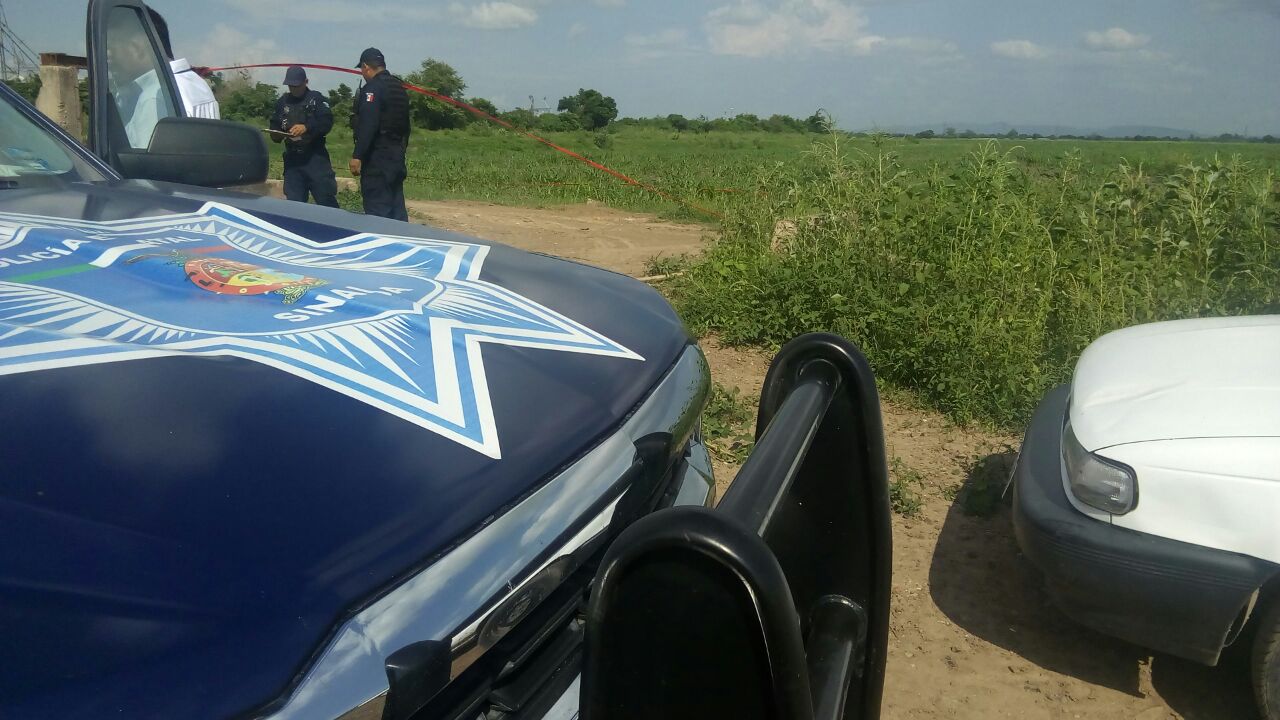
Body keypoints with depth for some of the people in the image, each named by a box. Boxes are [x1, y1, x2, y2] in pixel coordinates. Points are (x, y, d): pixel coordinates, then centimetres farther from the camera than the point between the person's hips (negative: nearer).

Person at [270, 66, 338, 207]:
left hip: (315, 157, -4)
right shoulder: (282, 102, 15)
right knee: (294, 201, 8)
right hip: (292, 158, 4)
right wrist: (278, 134, -7)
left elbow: (326, 122, -12)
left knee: (326, 198, -8)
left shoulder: (316, 99, 1)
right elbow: (274, 127, 16)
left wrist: (306, 127, -28)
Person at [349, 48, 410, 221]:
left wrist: (357, 155, -21)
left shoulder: (372, 88, -12)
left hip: (377, 156, -9)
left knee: (376, 208, -7)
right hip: (397, 154, 9)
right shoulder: (399, 87, 15)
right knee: (396, 207, 11)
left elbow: (367, 125, -21)